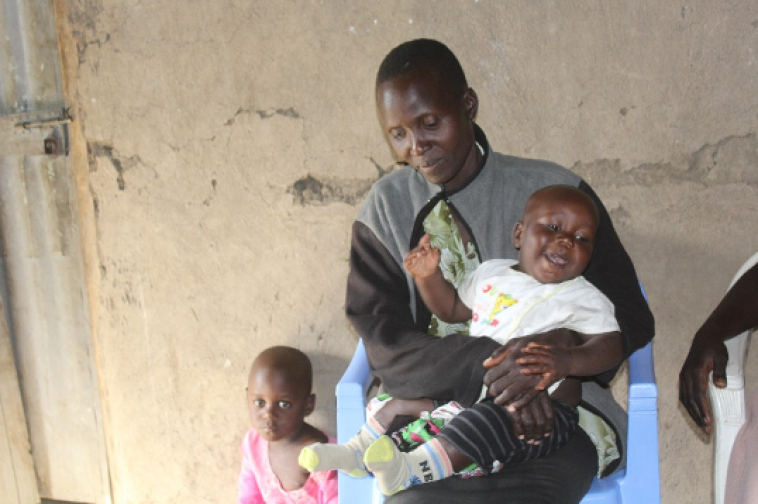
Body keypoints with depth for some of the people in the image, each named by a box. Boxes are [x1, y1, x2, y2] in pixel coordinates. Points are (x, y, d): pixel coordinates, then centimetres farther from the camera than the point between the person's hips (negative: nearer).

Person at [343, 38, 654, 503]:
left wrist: (562, 344, -19)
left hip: (556, 409, 0)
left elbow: (631, 318, 4)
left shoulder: (553, 191, 2)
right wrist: (491, 367, -19)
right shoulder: (384, 209, 7)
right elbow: (384, 344, -2)